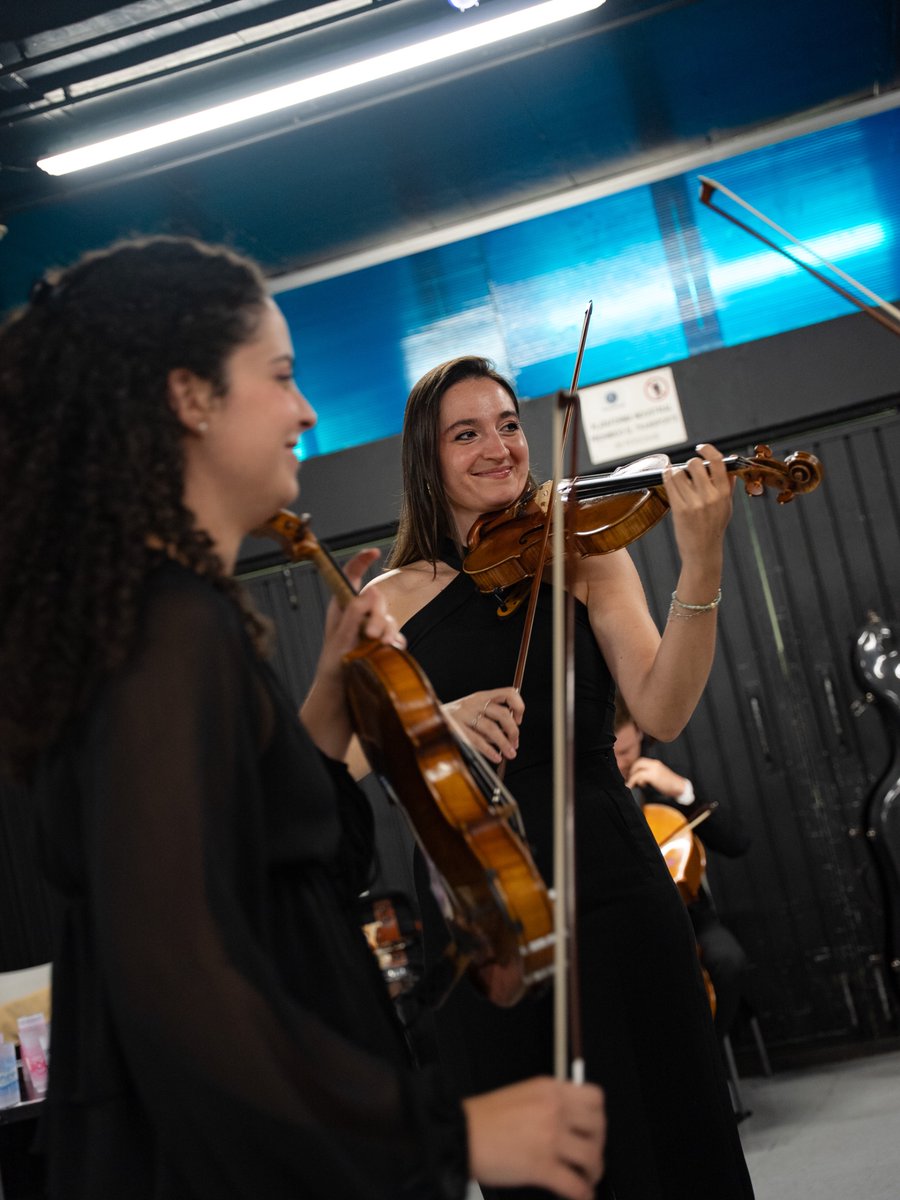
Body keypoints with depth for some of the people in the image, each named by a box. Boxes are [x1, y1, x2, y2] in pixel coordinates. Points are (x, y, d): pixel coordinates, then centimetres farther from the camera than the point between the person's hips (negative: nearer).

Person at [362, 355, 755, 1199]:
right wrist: (434, 719, -23)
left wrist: (701, 564, -23)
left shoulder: (585, 555, 4)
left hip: (610, 884, -1)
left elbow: (661, 712, -11)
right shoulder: (394, 596, 7)